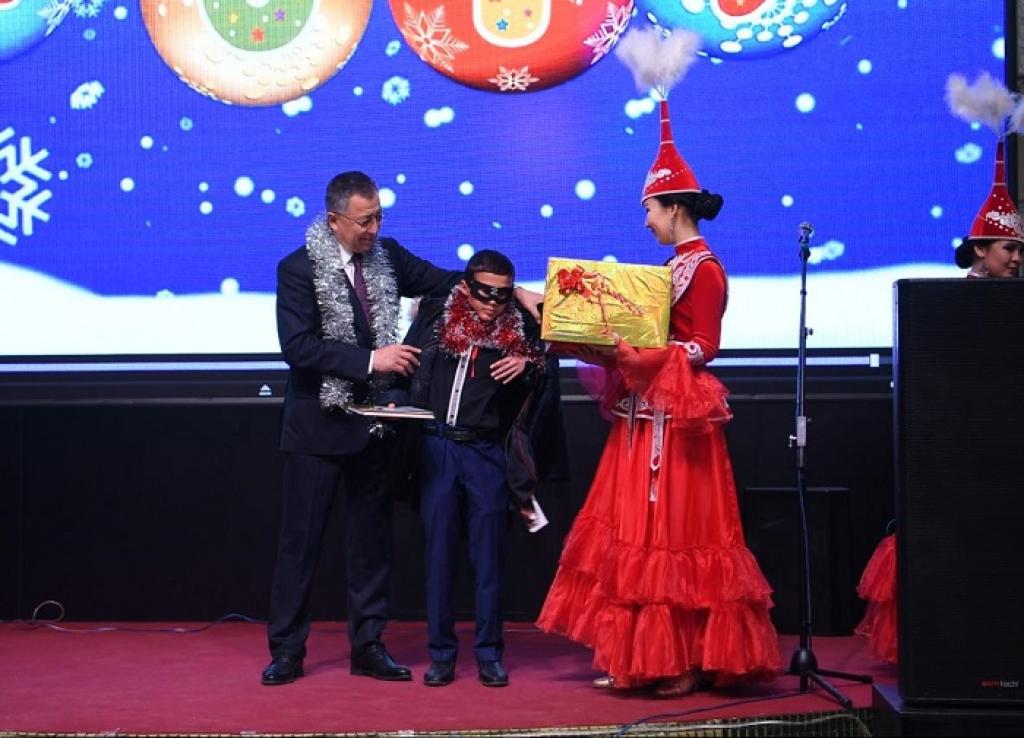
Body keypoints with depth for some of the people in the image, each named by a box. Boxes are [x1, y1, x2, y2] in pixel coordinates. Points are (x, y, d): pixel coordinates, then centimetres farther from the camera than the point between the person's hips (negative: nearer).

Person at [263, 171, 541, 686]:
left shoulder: (386, 256, 3)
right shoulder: (298, 269, -11)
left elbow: (444, 282, 4)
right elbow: (297, 347, -18)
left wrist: (516, 294, -9)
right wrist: (370, 359, -23)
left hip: (373, 421, 5)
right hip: (319, 425, -5)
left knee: (372, 537, 10)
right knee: (301, 538, 2)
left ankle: (368, 647, 19)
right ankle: (286, 649, 12)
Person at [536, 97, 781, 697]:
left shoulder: (704, 269, -10)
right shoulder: (673, 266, 17)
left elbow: (702, 347, -16)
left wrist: (637, 355, -23)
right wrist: (605, 343, 7)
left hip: (676, 418, -9)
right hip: (647, 414, 9)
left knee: (675, 534, -6)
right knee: (636, 533, 8)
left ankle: (690, 662, 1)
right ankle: (642, 659, 11)